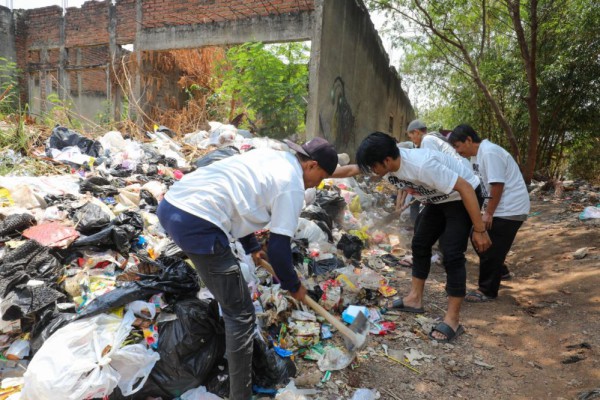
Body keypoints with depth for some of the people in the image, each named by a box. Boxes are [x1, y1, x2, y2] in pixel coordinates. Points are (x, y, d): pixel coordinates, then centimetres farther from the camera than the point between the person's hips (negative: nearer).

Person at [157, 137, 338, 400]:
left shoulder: (270, 156, 22)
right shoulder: (292, 185, -3)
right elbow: (279, 248, -3)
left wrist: (252, 248, 37)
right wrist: (293, 286, 15)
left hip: (170, 205, 10)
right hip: (197, 226, -10)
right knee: (241, 314, 3)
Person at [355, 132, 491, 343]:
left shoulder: (422, 165, -40)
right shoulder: (389, 165, -17)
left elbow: (465, 188, -35)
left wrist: (480, 230, -30)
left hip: (461, 198, -8)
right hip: (437, 199, 8)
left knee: (451, 254, -13)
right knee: (420, 243, 9)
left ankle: (453, 319, -4)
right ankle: (415, 298, 22)